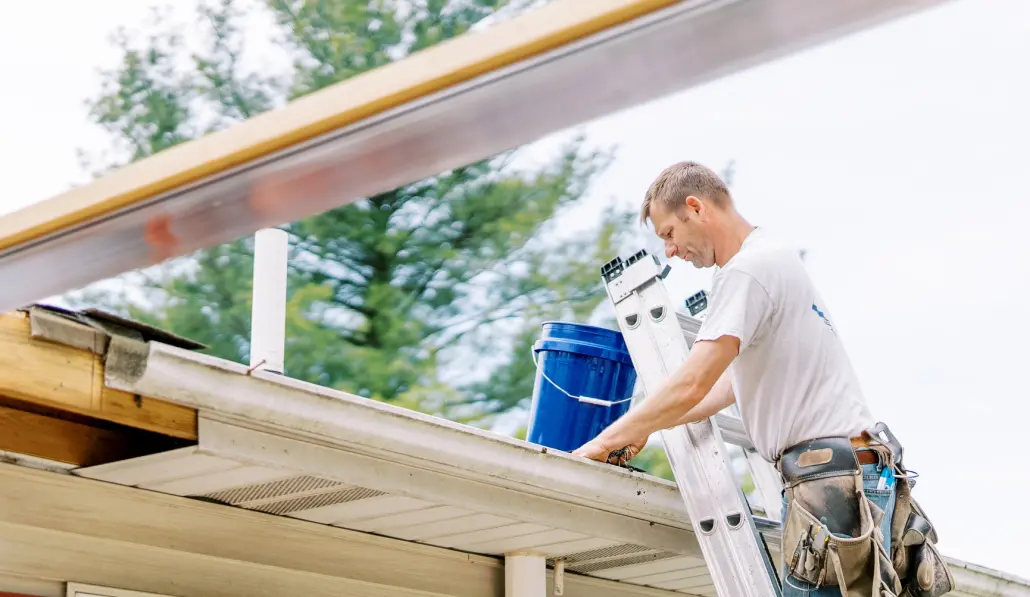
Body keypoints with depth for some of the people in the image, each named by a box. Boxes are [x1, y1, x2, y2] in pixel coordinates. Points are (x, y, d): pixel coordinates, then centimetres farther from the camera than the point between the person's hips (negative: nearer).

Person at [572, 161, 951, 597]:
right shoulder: (774, 258, 22)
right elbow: (733, 383, 27)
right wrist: (643, 429, 24)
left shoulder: (748, 269, -10)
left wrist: (608, 440, -5)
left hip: (828, 472, -10)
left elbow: (692, 385, -17)